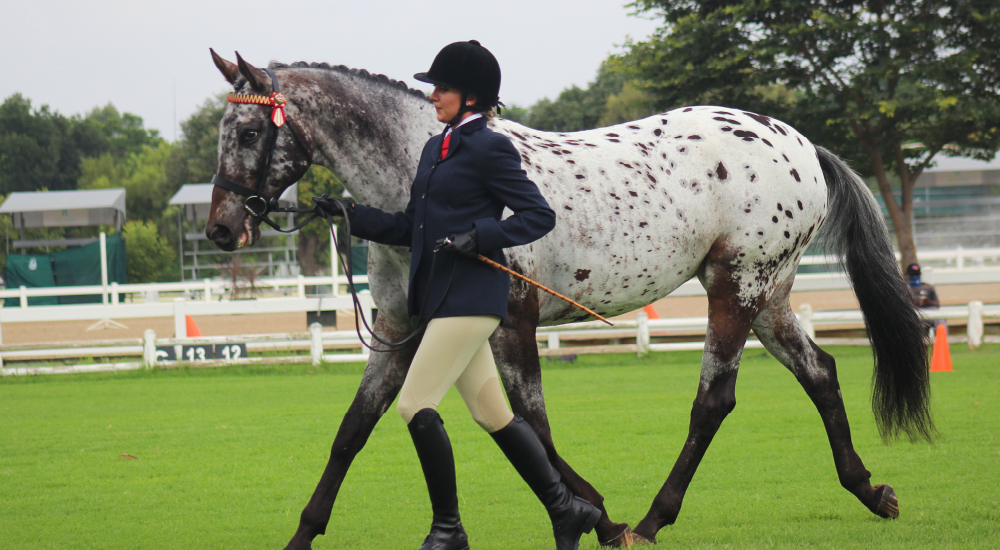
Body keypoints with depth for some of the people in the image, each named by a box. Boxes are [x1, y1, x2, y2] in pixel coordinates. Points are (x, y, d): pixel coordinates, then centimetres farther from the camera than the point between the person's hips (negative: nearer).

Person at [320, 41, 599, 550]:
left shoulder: (490, 149, -9)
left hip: (471, 297, -9)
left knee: (415, 405, -11)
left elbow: (539, 215, -11)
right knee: (492, 415, 12)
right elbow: (410, 227, 19)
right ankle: (565, 508, 19)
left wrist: (481, 235, -22)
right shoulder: (436, 147, 17)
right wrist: (353, 216, 9)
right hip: (439, 297, 9)